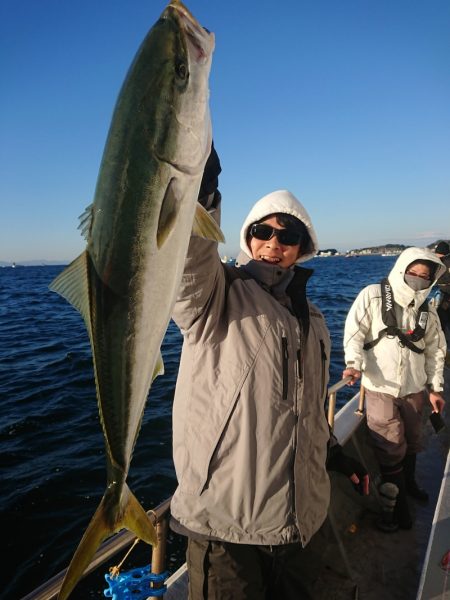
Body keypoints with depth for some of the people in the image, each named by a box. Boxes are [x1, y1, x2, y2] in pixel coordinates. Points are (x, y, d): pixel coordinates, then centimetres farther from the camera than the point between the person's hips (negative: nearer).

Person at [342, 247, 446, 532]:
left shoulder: (427, 311, 3)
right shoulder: (373, 296, -10)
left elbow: (435, 350, 10)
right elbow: (355, 332, -12)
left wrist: (436, 387, 10)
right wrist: (354, 364, -26)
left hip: (414, 388, 5)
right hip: (381, 387, -4)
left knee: (412, 441, 22)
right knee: (391, 448, 3)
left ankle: (408, 482, 49)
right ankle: (400, 508, 20)